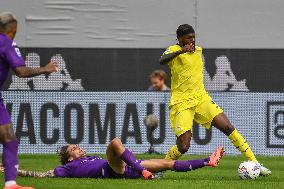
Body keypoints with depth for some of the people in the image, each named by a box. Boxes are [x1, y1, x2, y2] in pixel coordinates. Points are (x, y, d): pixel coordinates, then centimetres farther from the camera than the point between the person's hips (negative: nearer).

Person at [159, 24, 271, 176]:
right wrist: (180, 51, -45)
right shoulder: (174, 50, -7)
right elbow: (162, 61, -31)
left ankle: (254, 163, -2)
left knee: (228, 127, -7)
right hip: (181, 103, -6)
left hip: (201, 98, 6)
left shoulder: (198, 50, 14)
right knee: (183, 147, -15)